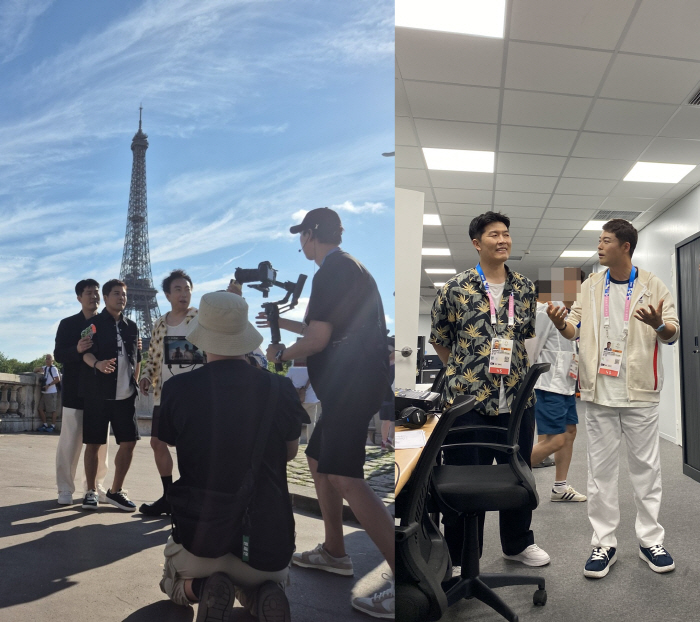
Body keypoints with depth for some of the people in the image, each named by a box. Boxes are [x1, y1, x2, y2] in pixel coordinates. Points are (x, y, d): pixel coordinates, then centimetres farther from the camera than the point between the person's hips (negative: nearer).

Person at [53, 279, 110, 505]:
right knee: (70, 442, 0)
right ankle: (65, 489, 9)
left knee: (101, 443, 6)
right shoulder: (68, 324, 5)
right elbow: (58, 354, -4)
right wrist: (77, 349, -24)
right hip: (76, 391, -2)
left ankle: (95, 486, 17)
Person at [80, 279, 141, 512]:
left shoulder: (131, 326, 13)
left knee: (129, 442, 1)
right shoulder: (93, 323, 0)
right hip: (98, 394, -4)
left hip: (125, 395, 4)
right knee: (93, 443, 2)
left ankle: (115, 491, 16)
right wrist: (98, 364, -32)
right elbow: (86, 352, -12)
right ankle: (91, 492, 18)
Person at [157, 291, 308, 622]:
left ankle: (203, 588, 0)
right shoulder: (280, 389, -11)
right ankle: (263, 595, 0)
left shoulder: (177, 389, -12)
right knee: (268, 582, 36)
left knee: (173, 583, 35)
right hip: (269, 545, 1)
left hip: (200, 538, 0)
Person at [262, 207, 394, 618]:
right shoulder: (349, 268, 19)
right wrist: (284, 321, 38)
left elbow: (318, 340, -18)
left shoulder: (332, 272, -13)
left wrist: (281, 354, 1)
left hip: (352, 384, -11)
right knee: (318, 460, 17)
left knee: (343, 474, -15)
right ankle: (334, 552, 27)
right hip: (352, 383, 11)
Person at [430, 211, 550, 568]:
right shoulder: (455, 289, -3)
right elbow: (439, 341, 6)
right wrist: (465, 372, 7)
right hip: (468, 399, -3)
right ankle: (460, 559, 23)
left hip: (518, 399, 4)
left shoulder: (525, 289, 8)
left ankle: (518, 543, 40)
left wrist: (508, 363, 12)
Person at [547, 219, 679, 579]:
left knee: (646, 466, 9)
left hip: (640, 391, -2)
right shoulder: (591, 286, 8)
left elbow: (672, 333, -5)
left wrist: (659, 325, -28)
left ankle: (650, 539, 24)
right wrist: (560, 322, -14)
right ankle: (604, 543, 16)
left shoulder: (652, 286, -1)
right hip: (599, 390, 2)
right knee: (600, 469, 6)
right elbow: (576, 329, 9)